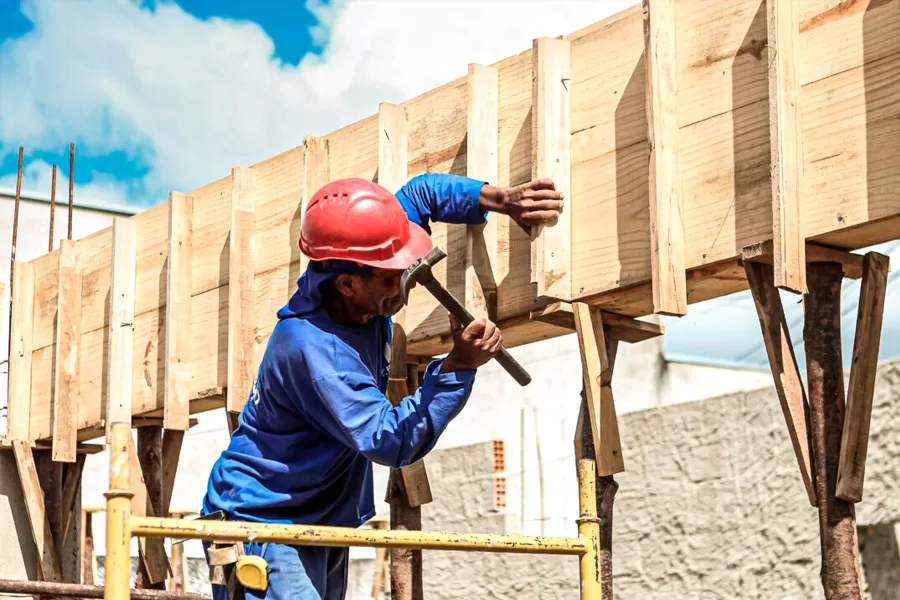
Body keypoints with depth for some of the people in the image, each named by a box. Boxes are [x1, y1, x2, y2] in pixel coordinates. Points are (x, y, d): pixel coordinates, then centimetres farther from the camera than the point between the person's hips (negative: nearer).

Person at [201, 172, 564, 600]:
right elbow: (392, 443, -28)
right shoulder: (309, 346, -31)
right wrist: (458, 367, -35)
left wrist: (504, 201, -5)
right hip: (264, 524, -9)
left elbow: (421, 193, 8)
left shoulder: (364, 294, -7)